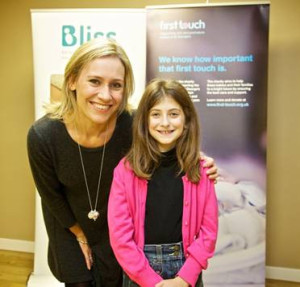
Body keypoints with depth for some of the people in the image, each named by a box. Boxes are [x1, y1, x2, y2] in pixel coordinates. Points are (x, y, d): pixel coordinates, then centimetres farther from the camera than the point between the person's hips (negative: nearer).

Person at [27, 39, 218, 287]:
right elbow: (51, 195, -13)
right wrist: (80, 235, 1)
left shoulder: (131, 125, -30)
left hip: (115, 226, 1)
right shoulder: (42, 135, -31)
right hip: (68, 224, 0)